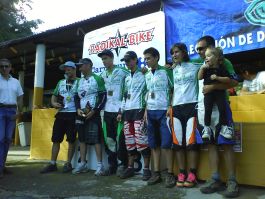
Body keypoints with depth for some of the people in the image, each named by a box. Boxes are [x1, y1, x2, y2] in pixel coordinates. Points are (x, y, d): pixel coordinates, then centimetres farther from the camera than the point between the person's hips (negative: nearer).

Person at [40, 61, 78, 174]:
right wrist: (54, 103, 2)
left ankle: (68, 164, 13)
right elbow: (54, 95, 22)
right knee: (55, 139, 6)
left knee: (71, 140, 3)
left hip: (73, 115, -5)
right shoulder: (61, 82, 17)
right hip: (61, 114, 6)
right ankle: (52, 164, 15)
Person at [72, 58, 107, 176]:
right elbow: (77, 97, 19)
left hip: (93, 114, -7)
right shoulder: (80, 81, 17)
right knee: (82, 139, 9)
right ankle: (83, 164, 19)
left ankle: (100, 165, 1)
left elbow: (103, 97, -9)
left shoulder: (97, 79, -3)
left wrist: (94, 111, -15)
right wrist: (78, 109, 0)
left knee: (96, 139, -8)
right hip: (81, 114, 7)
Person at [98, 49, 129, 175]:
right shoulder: (102, 75, 14)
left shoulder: (121, 72, -3)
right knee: (109, 139, 9)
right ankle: (112, 164, 20)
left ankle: (123, 164, 10)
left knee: (120, 138, -3)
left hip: (119, 110, -6)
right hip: (107, 110, 6)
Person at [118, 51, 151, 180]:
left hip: (138, 110, -7)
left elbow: (147, 93, -6)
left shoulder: (143, 75, -1)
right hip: (127, 112, 7)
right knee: (129, 141, 9)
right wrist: (121, 111, 16)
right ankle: (130, 167, 18)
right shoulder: (127, 78, 20)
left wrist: (145, 110, -14)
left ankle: (146, 168, 1)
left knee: (140, 139, -9)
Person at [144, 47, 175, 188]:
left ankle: (170, 174, 7)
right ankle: (156, 173, 15)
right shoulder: (147, 75, 15)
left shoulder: (166, 71, -2)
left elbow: (174, 89, -2)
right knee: (153, 143, 7)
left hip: (164, 111, -5)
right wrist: (146, 110, 12)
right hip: (151, 112, 6)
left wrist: (170, 107, -11)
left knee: (166, 143, -4)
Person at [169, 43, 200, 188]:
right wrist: (169, 106, 8)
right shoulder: (172, 70, 16)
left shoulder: (195, 67, 7)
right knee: (178, 142, 2)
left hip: (191, 107, -3)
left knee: (191, 141, -5)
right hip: (176, 108, 3)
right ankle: (181, 173, 11)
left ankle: (192, 174, 6)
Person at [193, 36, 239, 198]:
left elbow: (234, 82, -13)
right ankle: (215, 179, 14)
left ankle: (232, 181, 5)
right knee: (211, 144, 8)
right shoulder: (199, 63, 16)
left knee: (226, 144, -2)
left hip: (219, 109, -5)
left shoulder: (223, 62, -1)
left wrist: (212, 86, -17)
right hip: (203, 110, 6)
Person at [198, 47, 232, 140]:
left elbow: (228, 80, -8)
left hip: (220, 92, -2)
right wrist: (202, 68, -10)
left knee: (222, 109, -3)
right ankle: (207, 128, 4)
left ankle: (224, 127, 10)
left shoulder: (221, 68, -3)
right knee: (207, 110, -2)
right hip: (208, 93, 2)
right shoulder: (205, 68, 7)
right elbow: (199, 78, 0)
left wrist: (217, 78, -20)